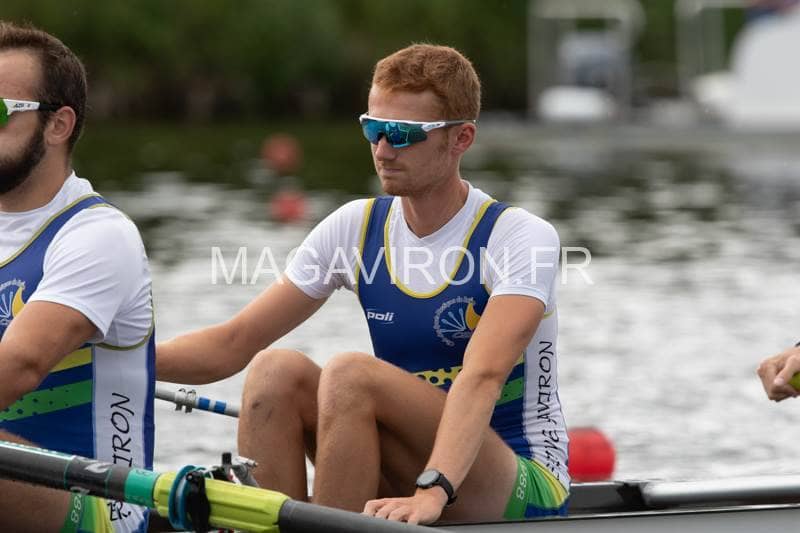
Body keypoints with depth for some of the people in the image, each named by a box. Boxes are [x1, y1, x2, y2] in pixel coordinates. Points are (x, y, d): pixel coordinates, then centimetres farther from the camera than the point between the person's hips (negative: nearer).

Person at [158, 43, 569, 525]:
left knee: (351, 374, -28)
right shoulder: (357, 227, 4)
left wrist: (433, 491, -44)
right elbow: (231, 345, 3)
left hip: (525, 486, -6)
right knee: (277, 370, -17)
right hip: (405, 477, 6)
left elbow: (483, 376, -29)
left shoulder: (521, 237, -12)